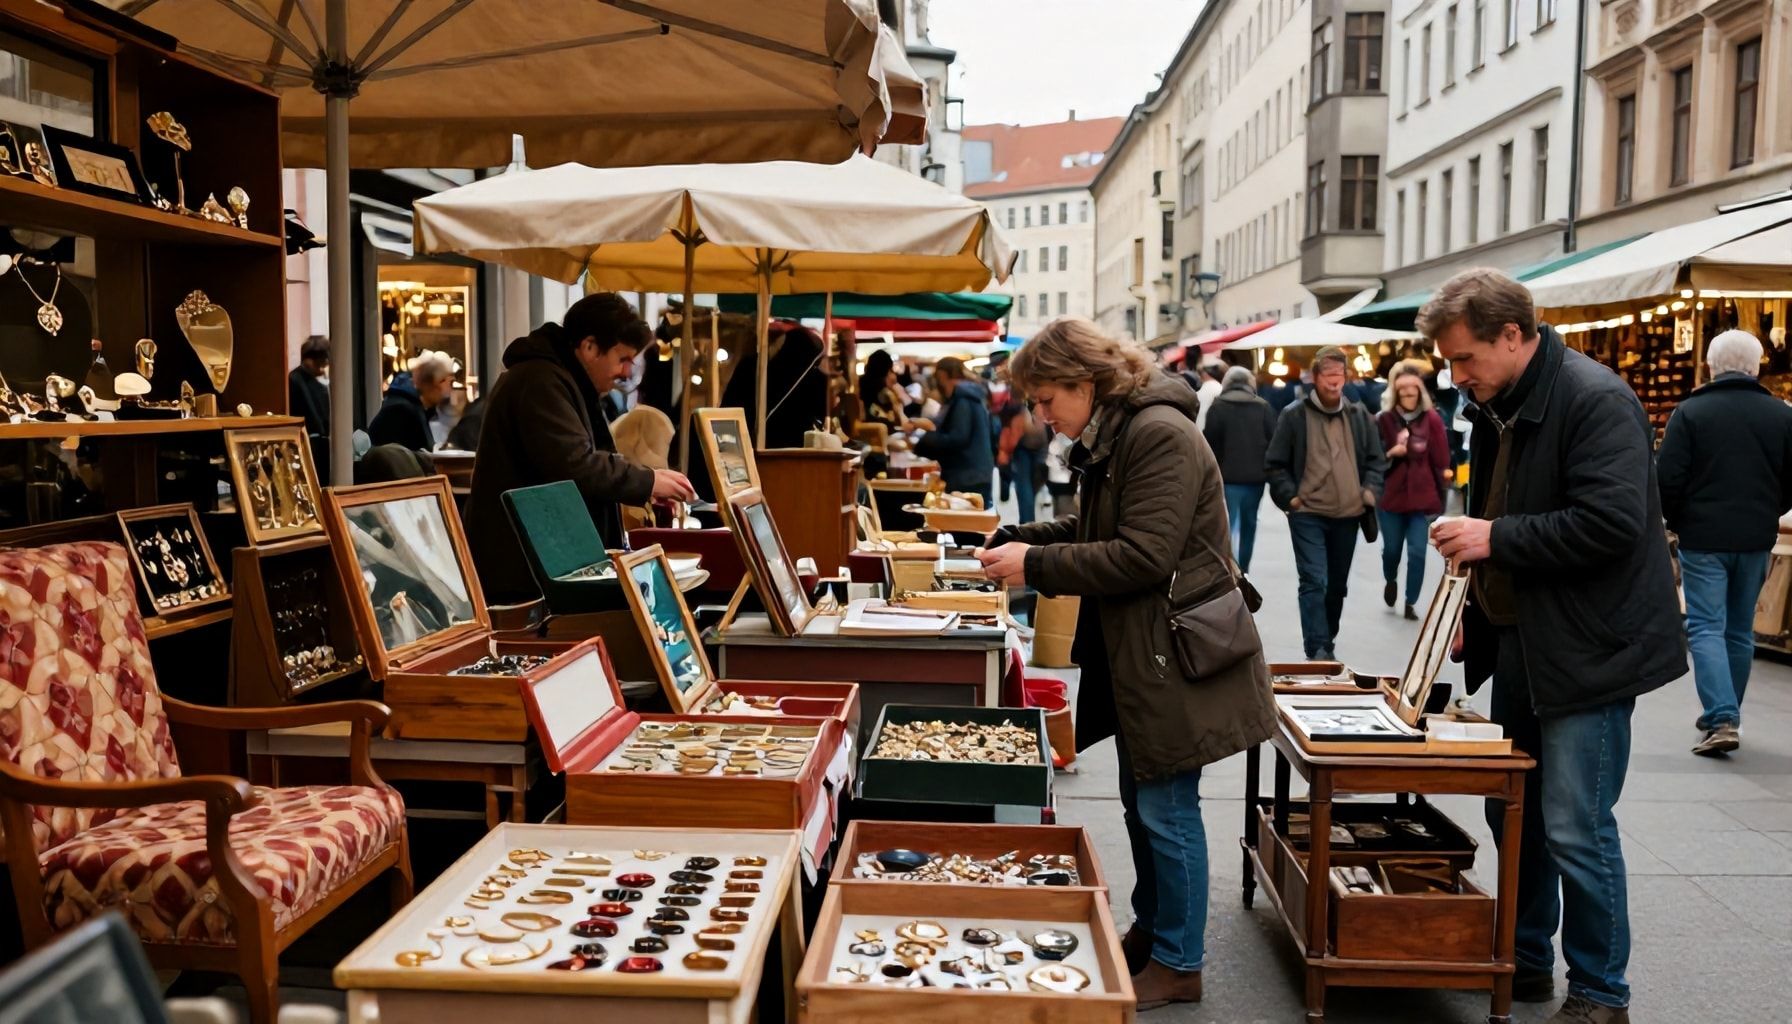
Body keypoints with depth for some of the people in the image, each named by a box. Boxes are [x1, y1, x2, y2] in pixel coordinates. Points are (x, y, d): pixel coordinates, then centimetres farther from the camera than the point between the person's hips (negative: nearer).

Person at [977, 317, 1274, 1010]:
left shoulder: (1160, 435, -21)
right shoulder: (1109, 438, 10)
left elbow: (1142, 557, -25)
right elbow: (1093, 530, 19)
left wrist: (1036, 566, -21)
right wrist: (1019, 538, 3)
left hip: (1175, 659, -10)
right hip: (1133, 654, 10)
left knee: (1166, 809, 0)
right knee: (1139, 800, 19)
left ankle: (1178, 964, 16)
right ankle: (1149, 932, 35)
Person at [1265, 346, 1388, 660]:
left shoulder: (1360, 415, 8)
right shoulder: (1294, 415, -5)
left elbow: (1376, 460, 16)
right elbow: (1274, 464, -1)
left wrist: (1370, 491, 1)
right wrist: (1289, 497, -11)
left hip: (1348, 515, 5)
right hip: (1308, 514, -4)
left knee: (1337, 585, 14)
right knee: (1314, 582, -13)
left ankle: (1328, 645, 28)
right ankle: (1317, 652, -12)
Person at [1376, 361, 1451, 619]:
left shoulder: (1432, 419, -3)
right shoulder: (1384, 419, -4)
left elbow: (1441, 461, 0)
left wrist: (1441, 496, 0)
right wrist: (1390, 454, -17)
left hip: (1422, 498, 0)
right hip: (1390, 497, 0)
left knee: (1417, 552, -2)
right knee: (1391, 548, 11)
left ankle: (1411, 603, 13)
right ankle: (1391, 581, 43)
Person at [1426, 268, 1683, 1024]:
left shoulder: (1596, 400, -18)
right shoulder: (1497, 408, 10)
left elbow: (1613, 524, -27)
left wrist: (1496, 538, -23)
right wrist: (1475, 604, 12)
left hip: (1588, 650, -9)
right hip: (1522, 644, 9)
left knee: (1575, 830, -3)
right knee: (1512, 813, 15)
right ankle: (1525, 961, 31)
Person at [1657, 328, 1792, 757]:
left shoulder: (1690, 412, -10)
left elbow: (1667, 479, -12)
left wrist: (1677, 522, 6)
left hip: (1703, 538, -4)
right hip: (1756, 541, 4)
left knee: (1706, 627, -1)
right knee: (1740, 630, 14)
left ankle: (1722, 719, -13)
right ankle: (1725, 716, 25)